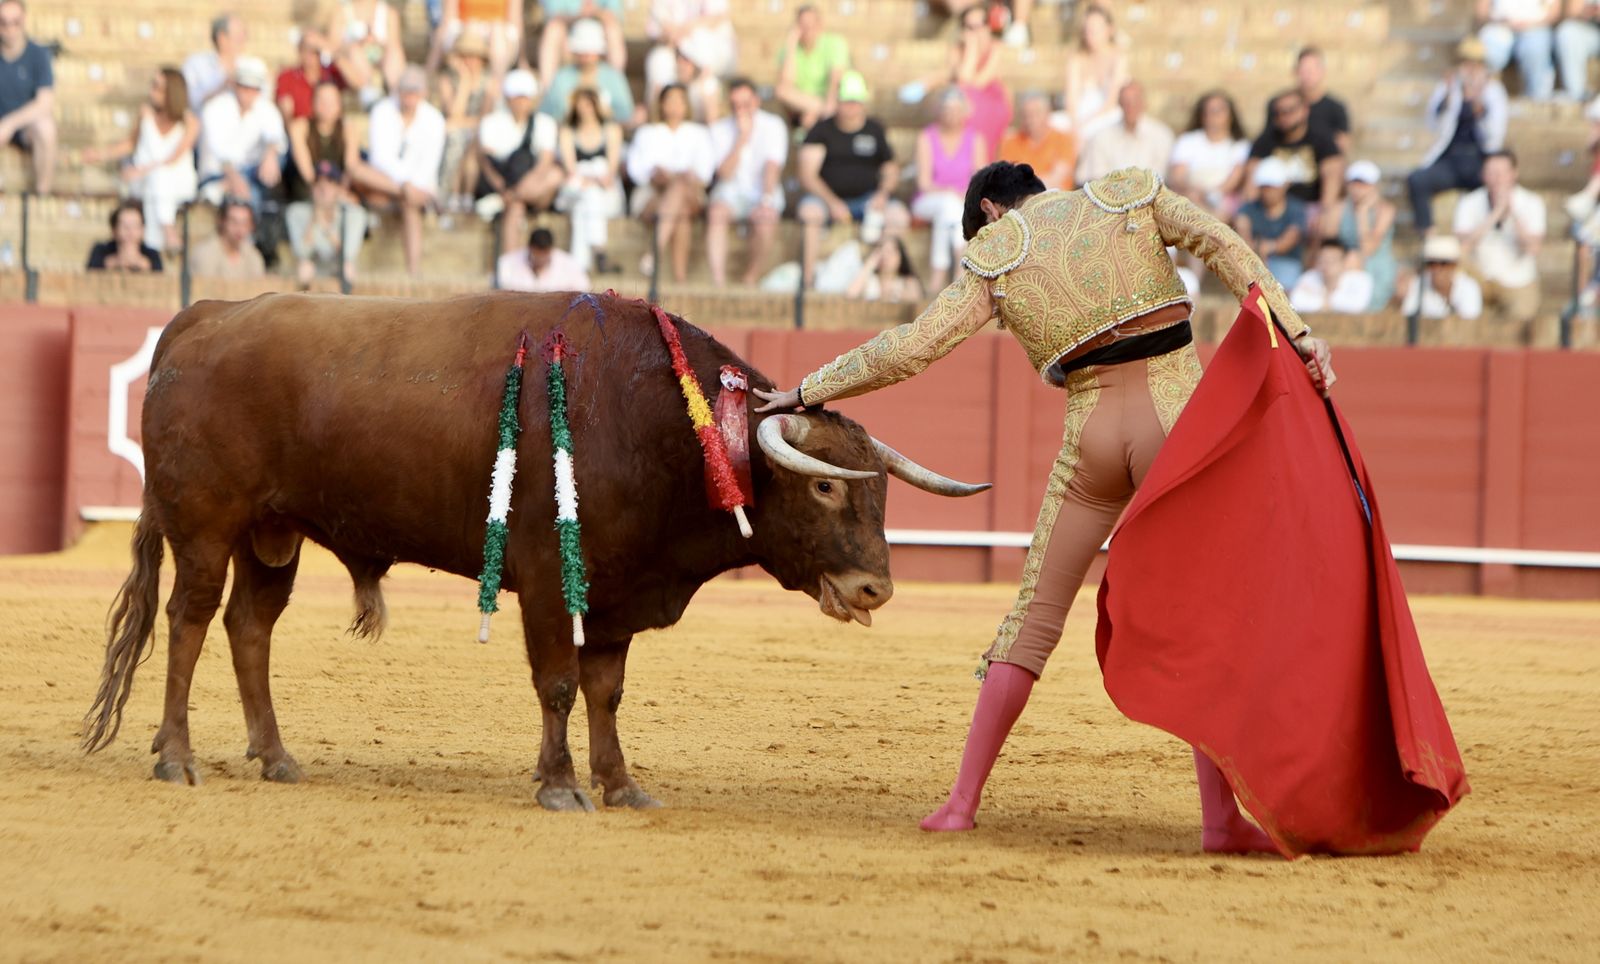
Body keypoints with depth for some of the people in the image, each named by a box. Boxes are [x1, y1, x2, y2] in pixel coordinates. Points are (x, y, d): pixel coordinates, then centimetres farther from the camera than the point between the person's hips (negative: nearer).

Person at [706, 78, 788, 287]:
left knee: (765, 219, -35)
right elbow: (725, 174, -9)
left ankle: (750, 279, -21)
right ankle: (718, 282, -38)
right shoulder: (720, 129, 1)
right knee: (716, 212, -32)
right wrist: (742, 138, -17)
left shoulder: (773, 126, -4)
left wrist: (766, 201, -29)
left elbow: (773, 168, -15)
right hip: (731, 192, 1)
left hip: (763, 192, -1)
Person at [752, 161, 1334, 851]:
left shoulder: (994, 258, 8)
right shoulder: (1131, 196, 11)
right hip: (1177, 412, 0)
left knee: (1037, 612, 11)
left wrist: (803, 393, 13)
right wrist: (1295, 334, -8)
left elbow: (908, 349, 3)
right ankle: (1221, 817, -3)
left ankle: (963, 800, 11)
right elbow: (1225, 247, -3)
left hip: (1091, 435, 0)